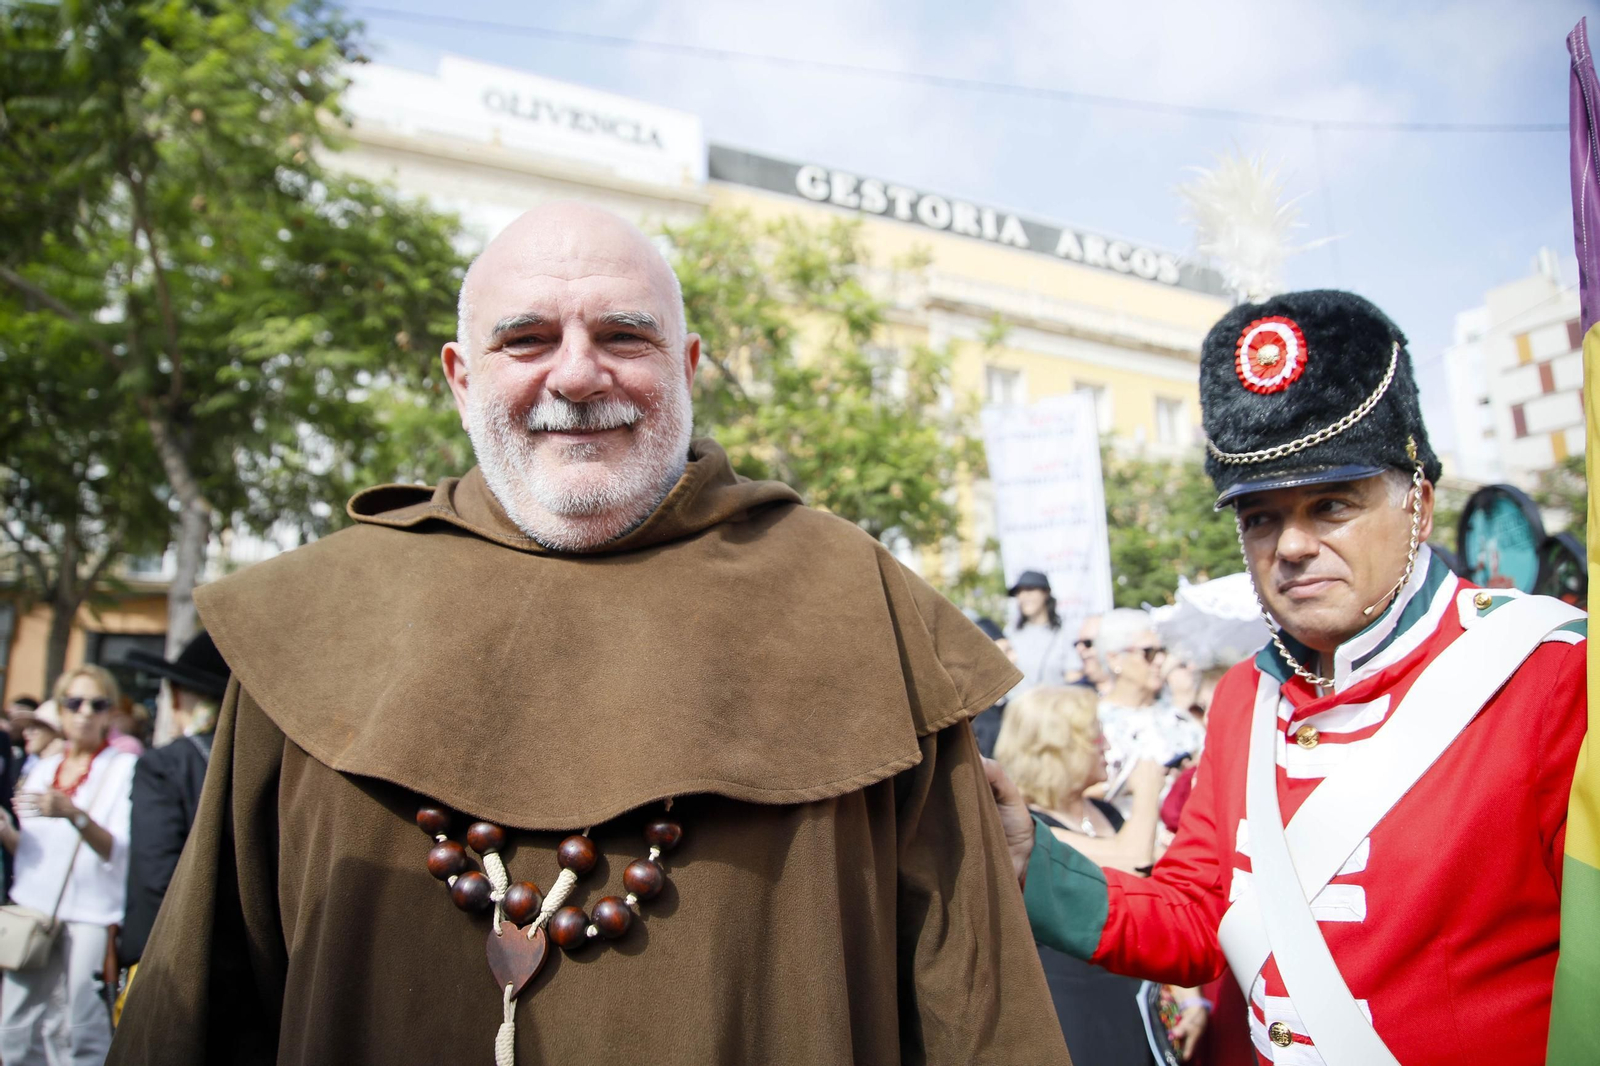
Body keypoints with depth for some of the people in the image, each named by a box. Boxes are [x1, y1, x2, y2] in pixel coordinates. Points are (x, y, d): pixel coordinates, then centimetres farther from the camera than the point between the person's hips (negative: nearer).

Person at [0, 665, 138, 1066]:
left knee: (81, 1032, -7)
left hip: (89, 915, -5)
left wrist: (74, 814, -27)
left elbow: (119, 852, -12)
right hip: (32, 910, 5)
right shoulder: (42, 769, 16)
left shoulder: (124, 768, -1)